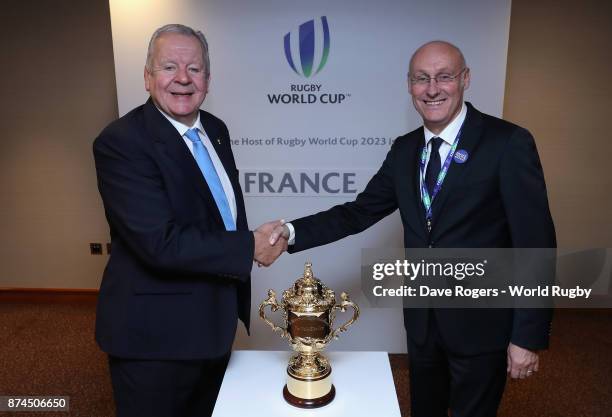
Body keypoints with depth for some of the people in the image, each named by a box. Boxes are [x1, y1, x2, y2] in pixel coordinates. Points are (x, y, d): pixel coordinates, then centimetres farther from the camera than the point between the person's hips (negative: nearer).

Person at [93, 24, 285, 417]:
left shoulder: (216, 129, 3)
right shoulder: (121, 142, -20)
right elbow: (161, 243, -29)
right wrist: (250, 248, -20)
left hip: (216, 321, 7)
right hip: (156, 335, -7)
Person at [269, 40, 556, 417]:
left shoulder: (508, 143, -15)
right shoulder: (405, 149, 1)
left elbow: (535, 244, -15)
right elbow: (360, 212, -1)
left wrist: (528, 337, -14)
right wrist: (293, 232, -15)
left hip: (481, 324, -4)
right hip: (422, 319, 5)